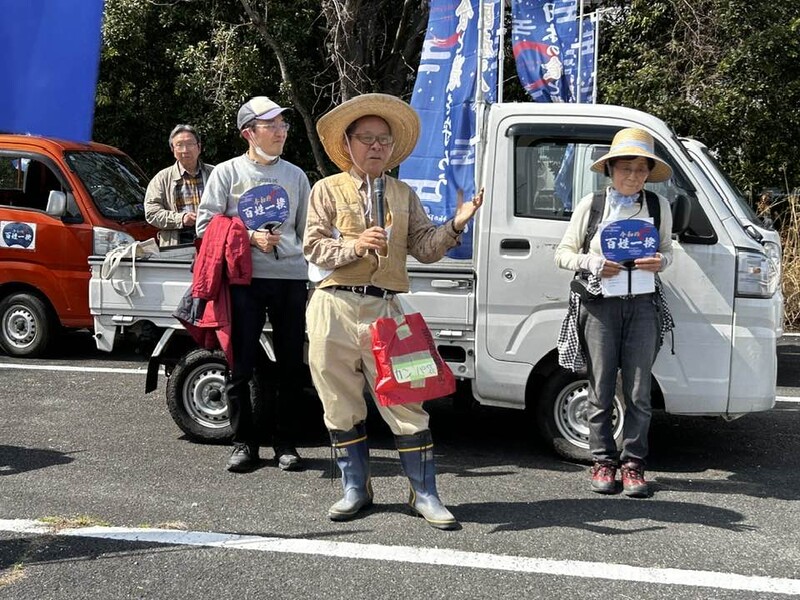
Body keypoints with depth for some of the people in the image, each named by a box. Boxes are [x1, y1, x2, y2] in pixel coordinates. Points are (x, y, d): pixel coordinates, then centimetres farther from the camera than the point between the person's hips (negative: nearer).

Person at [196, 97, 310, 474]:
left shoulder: (295, 175, 17)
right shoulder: (227, 172, 7)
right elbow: (206, 225, 2)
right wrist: (250, 237, -10)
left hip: (290, 276, 3)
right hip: (244, 278, -2)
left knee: (291, 365, 4)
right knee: (241, 364, 0)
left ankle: (286, 443, 16)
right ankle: (244, 442, 13)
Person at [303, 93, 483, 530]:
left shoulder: (404, 195, 17)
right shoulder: (328, 190, 9)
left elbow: (426, 248, 9)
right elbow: (314, 248, 0)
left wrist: (456, 224, -7)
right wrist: (354, 245, -16)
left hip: (385, 308, 1)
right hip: (335, 307, 0)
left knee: (405, 403, -2)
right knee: (342, 405, 7)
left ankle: (424, 494, 8)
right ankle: (355, 489, 22)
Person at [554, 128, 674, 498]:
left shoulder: (658, 206, 7)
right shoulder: (591, 205, 2)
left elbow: (667, 251, 17)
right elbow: (563, 253, 6)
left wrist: (660, 262, -7)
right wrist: (591, 263, -14)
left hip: (642, 304, 1)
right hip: (600, 304, -1)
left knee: (638, 391, 3)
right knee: (601, 390, 4)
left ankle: (632, 463, 14)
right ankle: (603, 461, 16)